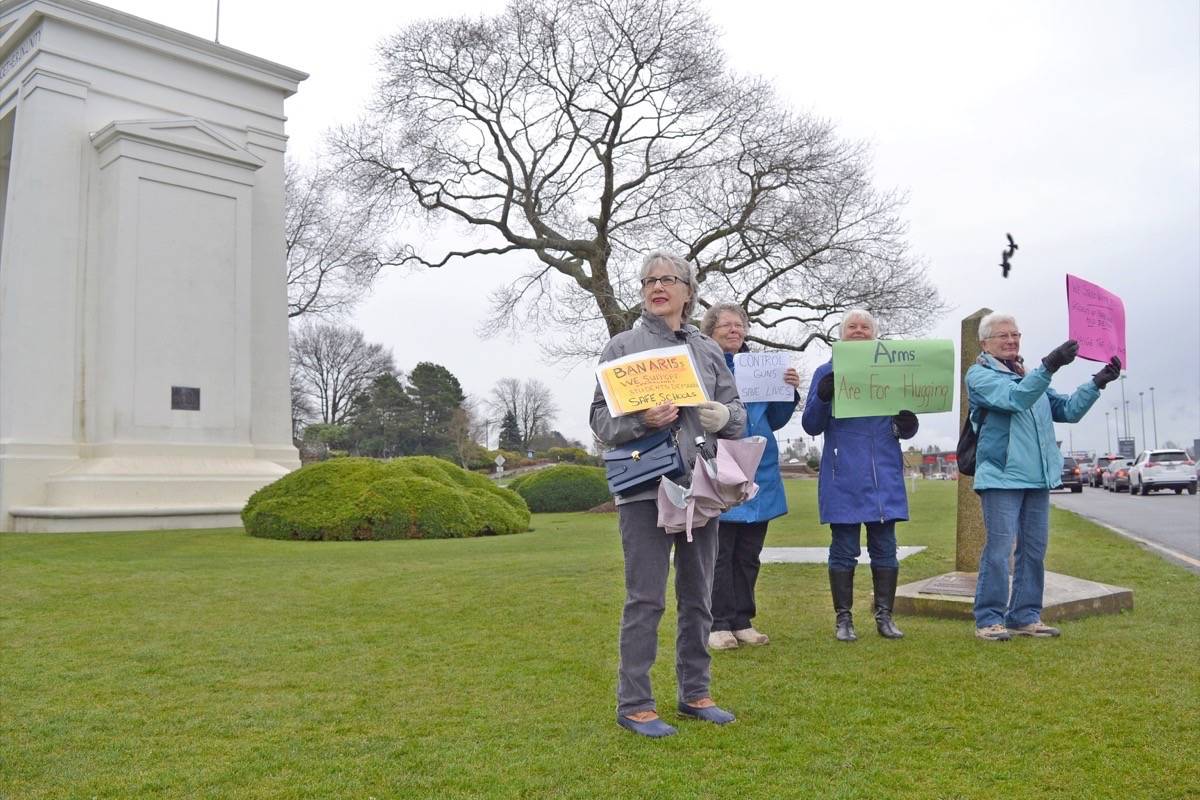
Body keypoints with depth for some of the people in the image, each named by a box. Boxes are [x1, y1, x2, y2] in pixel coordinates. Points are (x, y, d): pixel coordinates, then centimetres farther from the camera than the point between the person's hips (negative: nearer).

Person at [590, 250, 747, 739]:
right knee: (646, 599, -3)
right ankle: (633, 704, 9)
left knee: (697, 597, 13)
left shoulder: (708, 350, 13)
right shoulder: (623, 347, 2)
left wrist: (725, 416, -8)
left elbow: (737, 413, 15)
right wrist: (641, 419, -21)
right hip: (645, 489, -4)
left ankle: (694, 693, 27)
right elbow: (601, 418, -3)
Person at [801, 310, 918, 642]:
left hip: (884, 476, 2)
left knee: (885, 548, 6)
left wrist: (907, 424, -10)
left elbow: (903, 427, 14)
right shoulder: (827, 372, 5)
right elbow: (811, 426, 0)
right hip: (843, 477, -2)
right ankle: (844, 619, 11)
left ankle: (884, 616, 17)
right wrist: (822, 397, -19)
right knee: (844, 550, 2)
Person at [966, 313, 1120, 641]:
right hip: (1001, 476, -7)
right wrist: (1049, 366, -30)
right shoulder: (980, 374, -2)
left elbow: (1068, 410, 18)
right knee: (998, 549, -8)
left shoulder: (1031, 376, 21)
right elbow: (1014, 398, -20)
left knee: (1034, 549, 9)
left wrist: (1097, 383, 6)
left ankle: (1025, 616, 17)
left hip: (1038, 478, 8)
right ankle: (989, 619, -1)